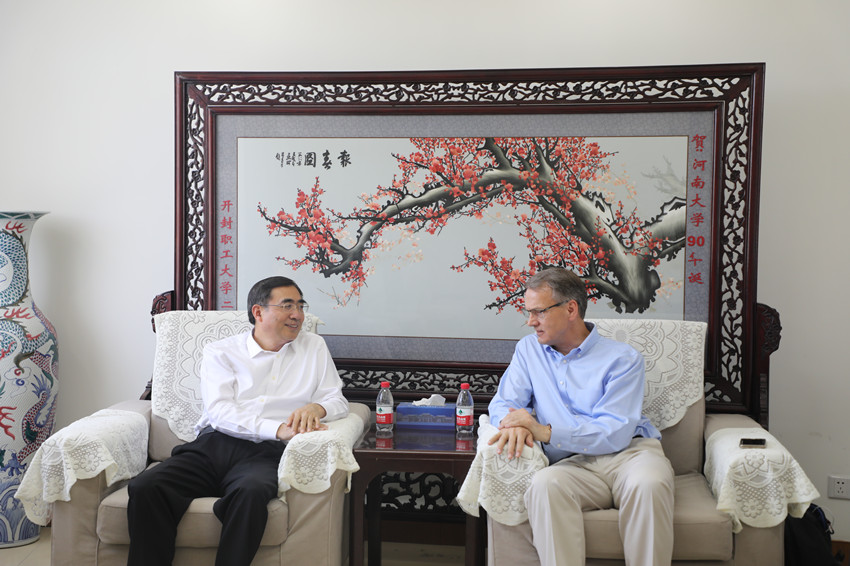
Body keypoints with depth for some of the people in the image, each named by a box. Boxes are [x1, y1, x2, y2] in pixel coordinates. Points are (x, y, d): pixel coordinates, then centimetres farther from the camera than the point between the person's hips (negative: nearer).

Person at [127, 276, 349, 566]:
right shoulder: (220, 352, 13)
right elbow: (219, 411, -2)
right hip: (212, 446, 1)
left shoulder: (314, 347, 20)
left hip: (264, 455, 0)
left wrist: (316, 407, -10)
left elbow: (338, 401, 16)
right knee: (144, 488, -26)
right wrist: (278, 429, -17)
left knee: (250, 492, -37)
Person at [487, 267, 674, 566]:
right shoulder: (529, 349, 15)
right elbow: (503, 401, 11)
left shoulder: (623, 359, -1)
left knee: (648, 484, -37)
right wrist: (514, 422, -16)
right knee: (543, 483, -34)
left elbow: (615, 433, -11)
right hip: (576, 463, 2)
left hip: (631, 451, -1)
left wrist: (546, 431, -21)